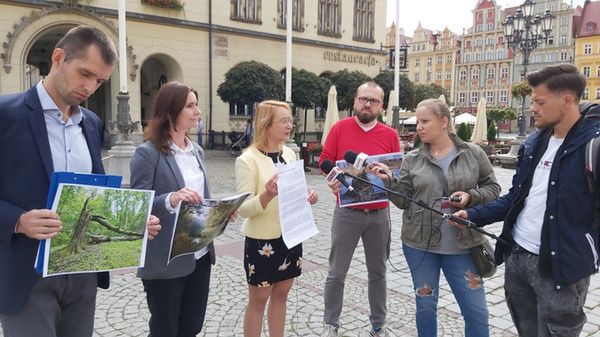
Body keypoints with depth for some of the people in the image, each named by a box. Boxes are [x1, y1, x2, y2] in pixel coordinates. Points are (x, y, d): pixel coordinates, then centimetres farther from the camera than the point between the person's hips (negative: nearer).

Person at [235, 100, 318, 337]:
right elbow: (243, 209, -18)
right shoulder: (248, 159, -16)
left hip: (291, 236, 6)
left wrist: (305, 200, -5)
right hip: (262, 240, -6)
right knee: (258, 300, 8)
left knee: (281, 295, 17)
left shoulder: (290, 154, 4)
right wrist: (267, 195, -35)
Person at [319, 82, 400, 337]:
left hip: (379, 214, 2)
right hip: (346, 212, -2)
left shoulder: (390, 135, 3)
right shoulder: (339, 128, -2)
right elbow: (324, 161, -1)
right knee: (337, 273, 7)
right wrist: (334, 180, -18)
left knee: (378, 272, 14)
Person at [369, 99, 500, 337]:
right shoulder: (412, 159, 2)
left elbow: (492, 187, 6)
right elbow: (404, 201, 0)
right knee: (425, 306, 14)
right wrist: (389, 181, -17)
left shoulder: (473, 154, -1)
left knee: (476, 310, 7)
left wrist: (471, 196, -12)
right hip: (419, 244, 1)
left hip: (462, 245, -1)